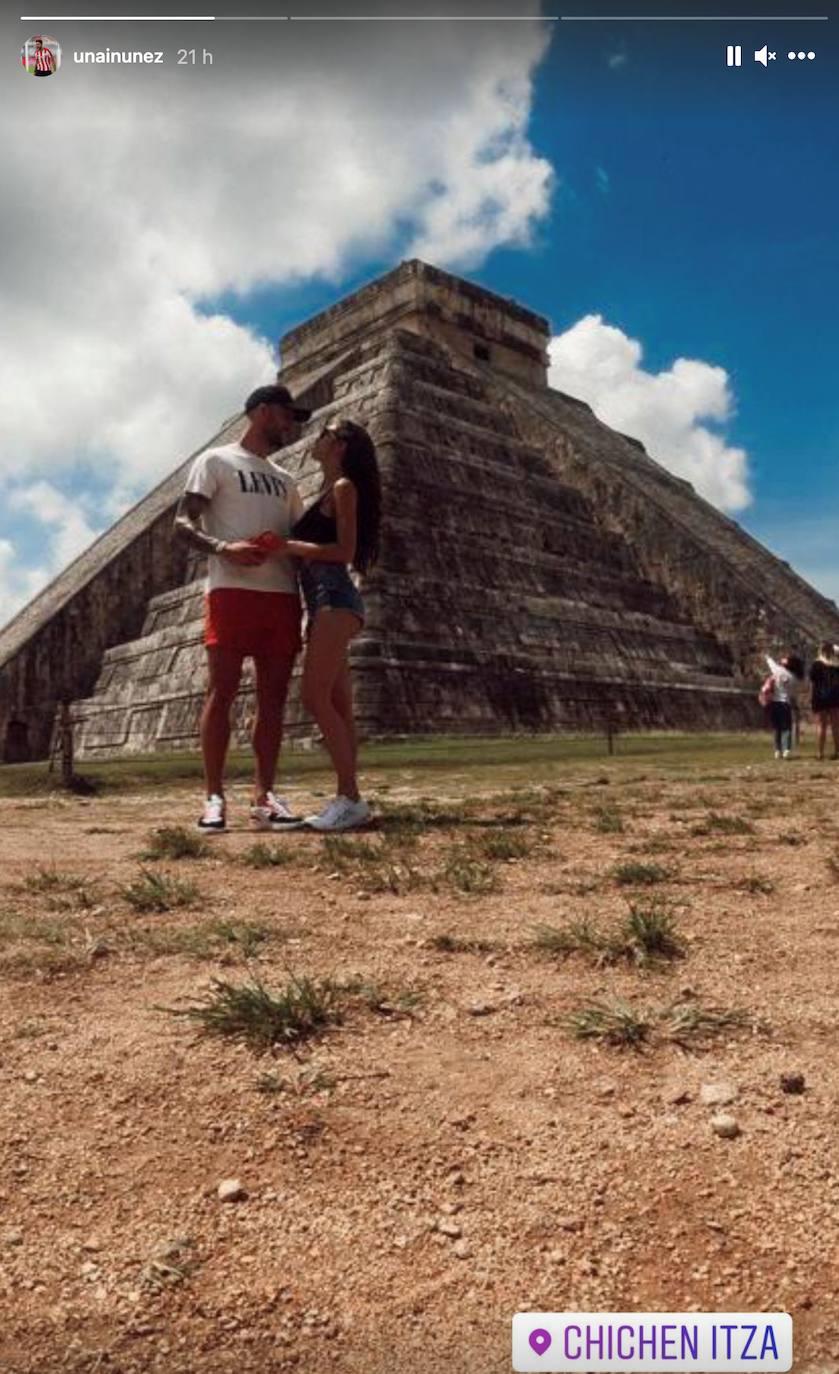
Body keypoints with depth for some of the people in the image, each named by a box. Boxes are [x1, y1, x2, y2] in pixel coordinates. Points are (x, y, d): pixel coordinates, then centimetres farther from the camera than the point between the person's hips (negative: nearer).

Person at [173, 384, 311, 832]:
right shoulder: (216, 460, 8)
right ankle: (214, 798, -5)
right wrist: (222, 548, -20)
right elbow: (183, 523, -2)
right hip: (232, 591, -6)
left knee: (273, 697, 1)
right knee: (222, 691, -8)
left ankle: (264, 796, 4)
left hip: (283, 594, 6)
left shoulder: (284, 479, 27)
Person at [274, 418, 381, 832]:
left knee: (315, 697, -16)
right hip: (324, 601, 9)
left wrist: (291, 546, -12)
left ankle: (350, 798, -16)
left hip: (334, 598, -9)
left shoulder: (344, 487, -2)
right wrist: (285, 546, 10)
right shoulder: (326, 492, 24)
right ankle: (348, 799, 3)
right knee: (336, 705, 3)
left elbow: (345, 550, -12)